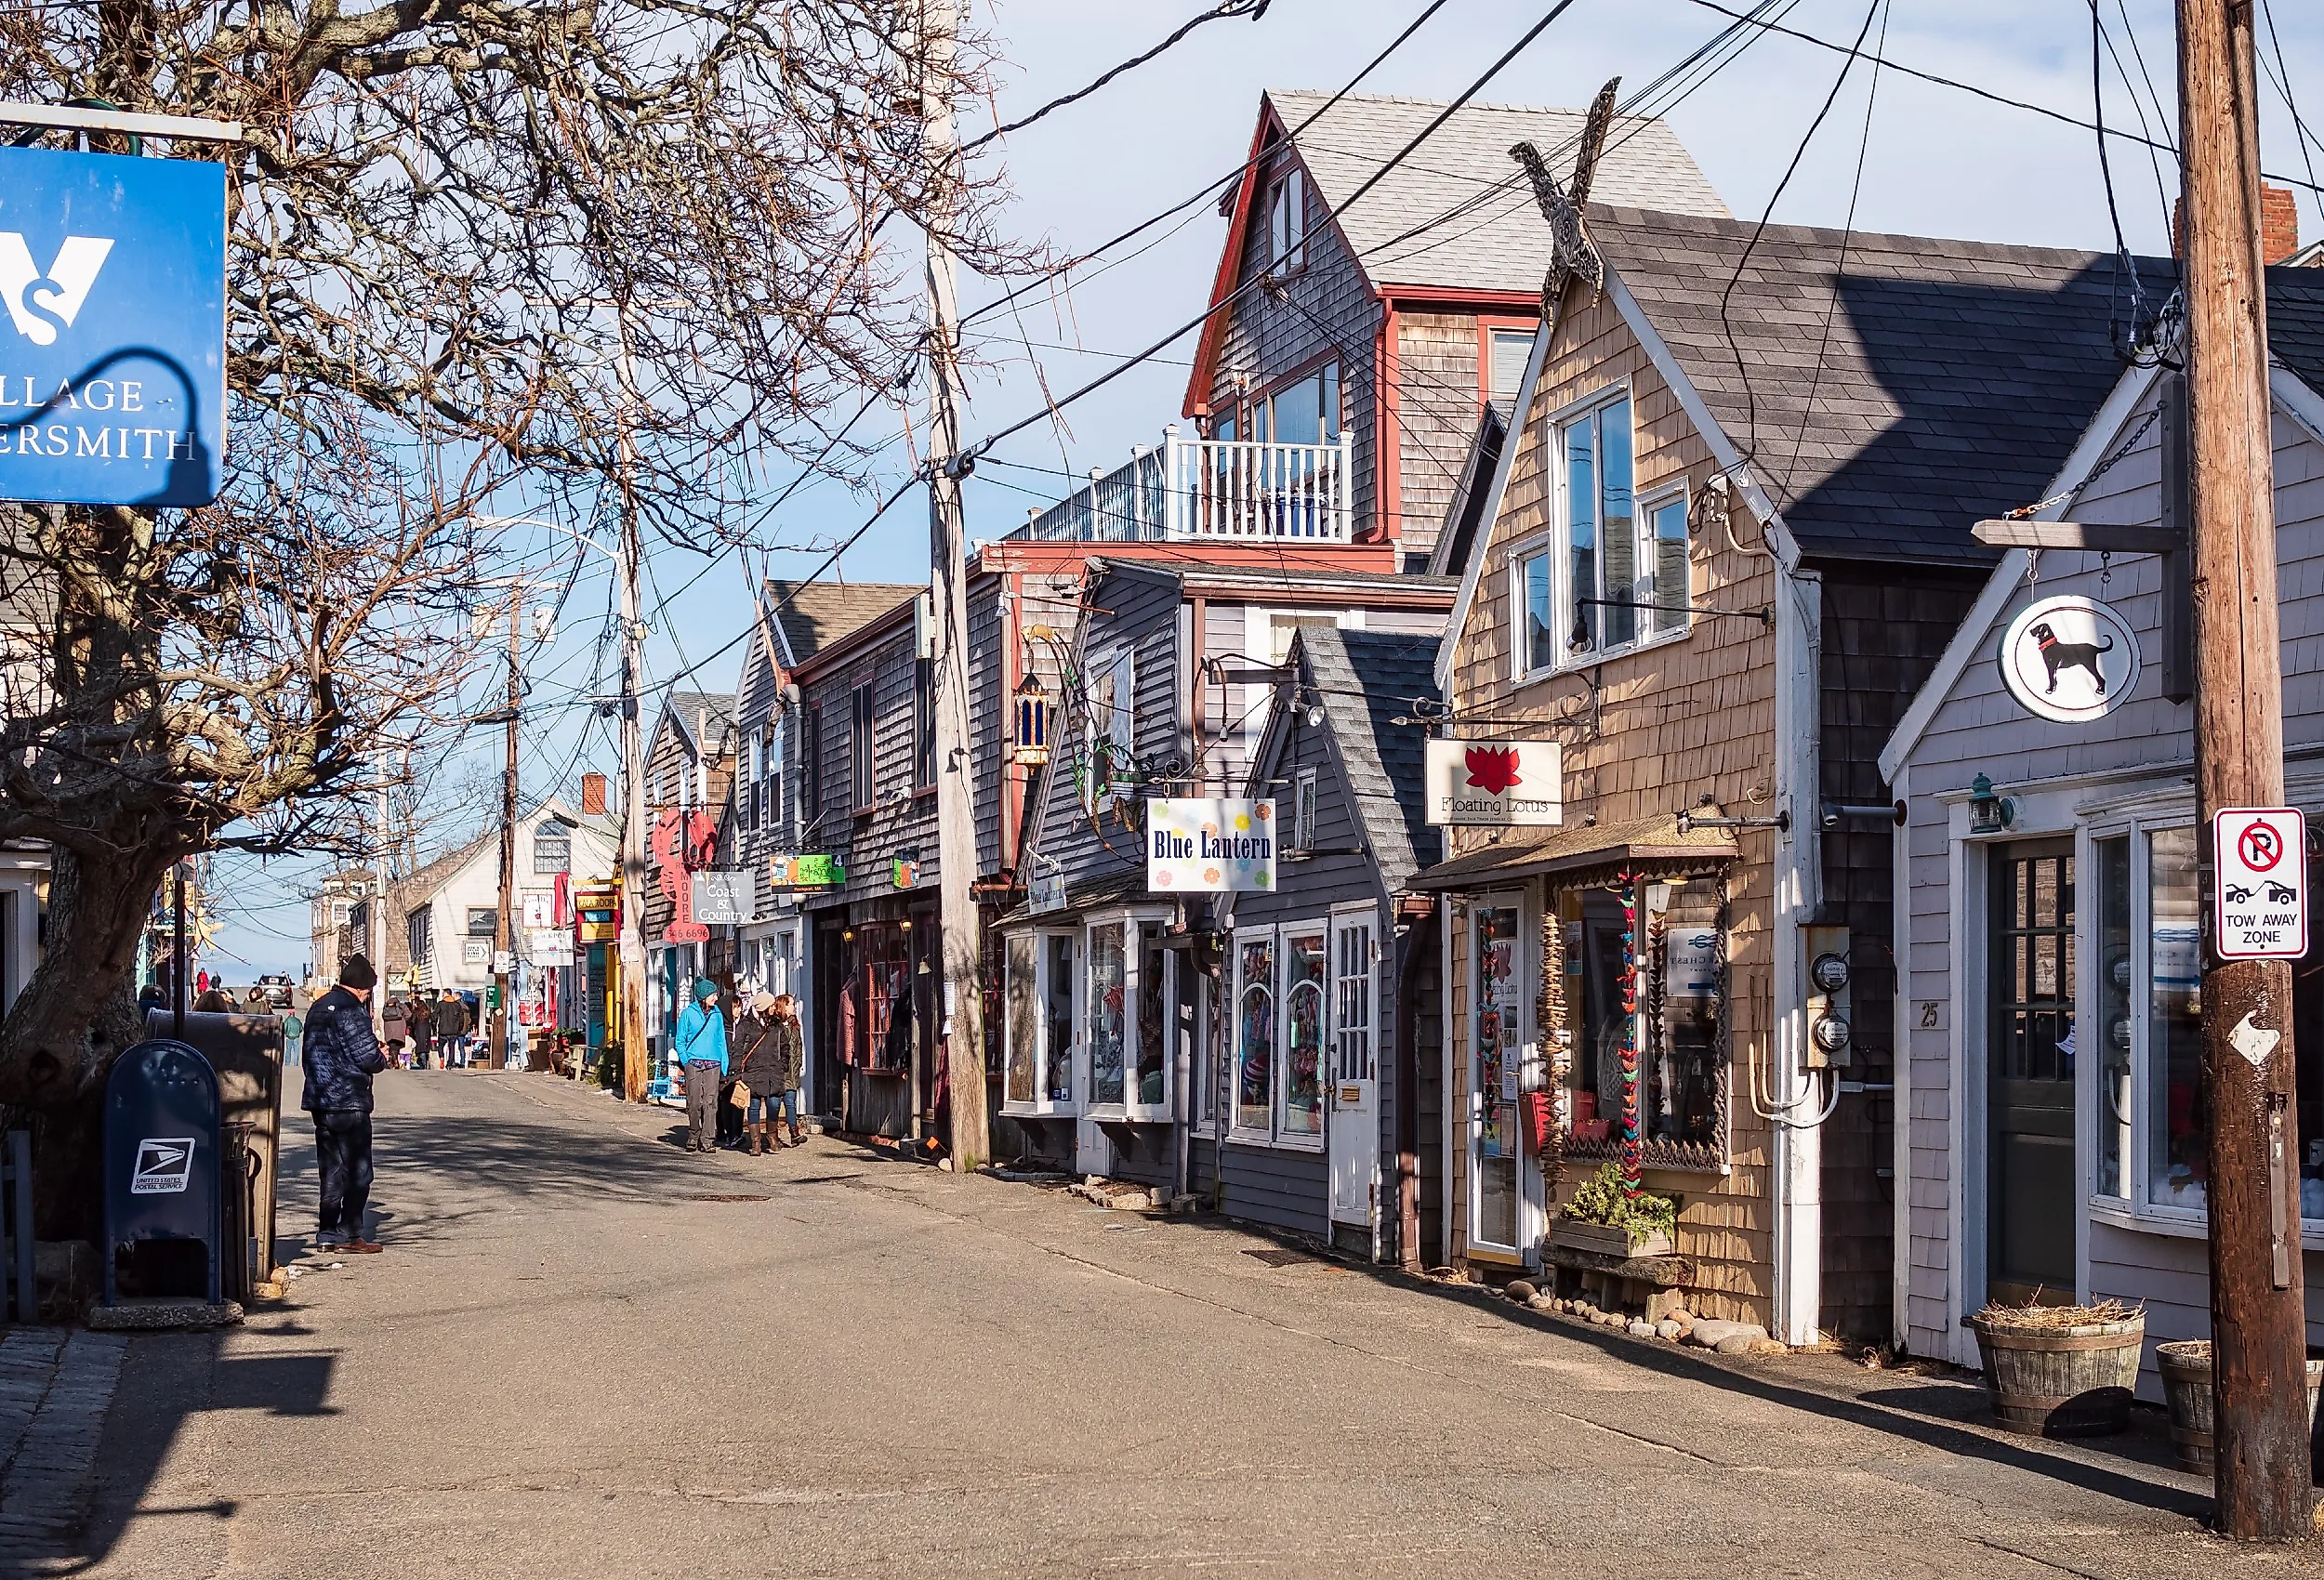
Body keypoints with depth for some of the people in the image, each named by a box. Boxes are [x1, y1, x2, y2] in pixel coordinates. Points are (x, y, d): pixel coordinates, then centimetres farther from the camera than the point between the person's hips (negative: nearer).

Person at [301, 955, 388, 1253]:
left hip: (320, 1100, 9)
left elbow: (308, 1054, 19)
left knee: (331, 1169, 13)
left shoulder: (319, 1007, 14)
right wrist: (383, 1058, 4)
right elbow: (368, 1057, -18)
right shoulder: (351, 1009, -15)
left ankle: (327, 1234, 14)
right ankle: (349, 1234, 0)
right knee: (358, 1171, 0)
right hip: (349, 1102, -9)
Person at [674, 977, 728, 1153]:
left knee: (710, 1102, -5)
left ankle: (707, 1140, -3)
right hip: (693, 1064, -2)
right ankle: (693, 1137, 14)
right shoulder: (689, 1014, 3)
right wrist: (685, 1062, -6)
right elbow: (680, 1042, 6)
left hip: (713, 1065, 2)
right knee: (694, 1103, -1)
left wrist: (724, 1066, 7)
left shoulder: (717, 1015, 11)